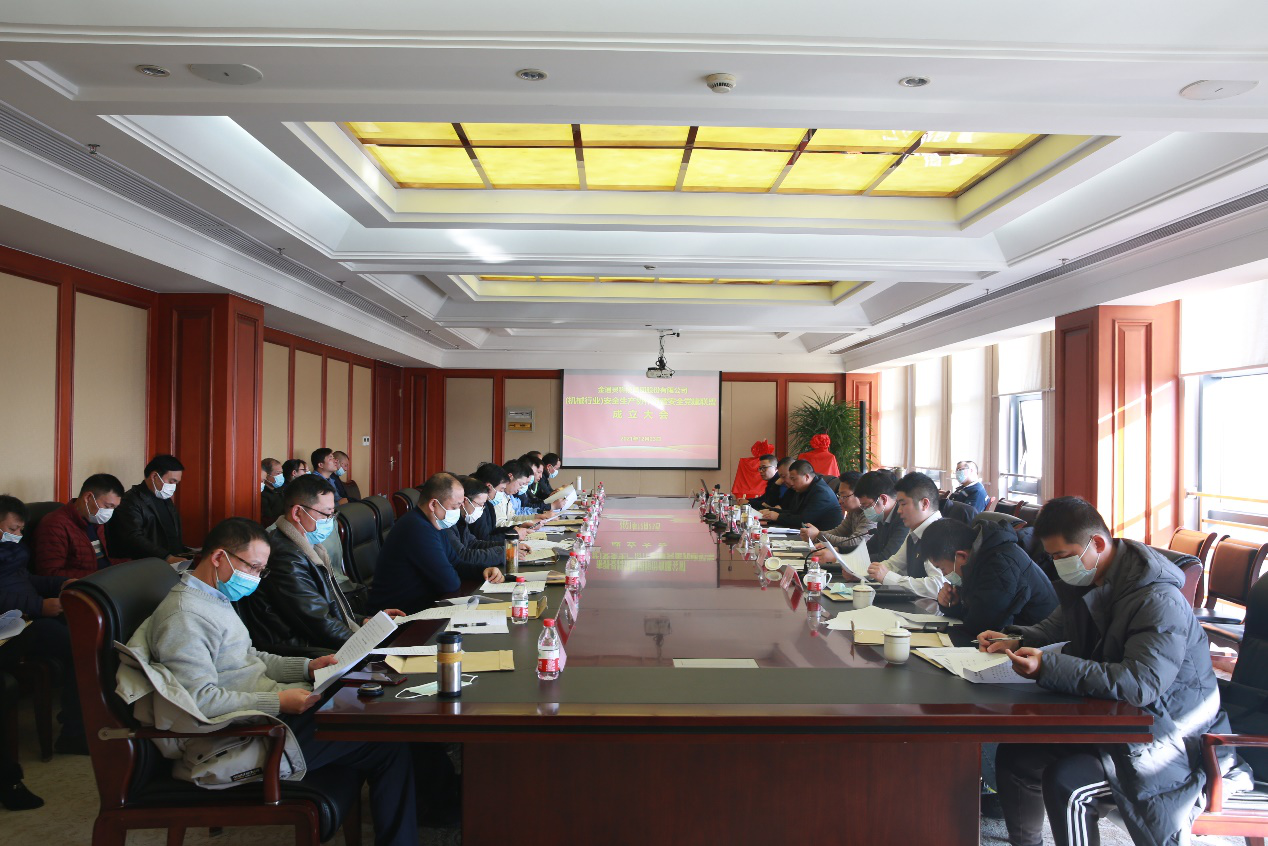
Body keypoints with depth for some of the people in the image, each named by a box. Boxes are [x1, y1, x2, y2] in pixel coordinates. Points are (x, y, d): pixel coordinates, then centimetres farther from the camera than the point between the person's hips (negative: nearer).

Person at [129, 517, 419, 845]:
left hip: (275, 707, 10)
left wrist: (306, 667, 7)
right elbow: (201, 700, -25)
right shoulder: (183, 616, -18)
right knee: (389, 746, -15)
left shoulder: (215, 599, 15)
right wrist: (279, 702, -24)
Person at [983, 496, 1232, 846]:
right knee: (1014, 755, 1)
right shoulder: (1088, 582, 4)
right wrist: (1017, 640, 4)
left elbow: (1142, 683, -36)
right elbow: (1059, 623, 24)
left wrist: (1049, 668, -40)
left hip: (1165, 736, -9)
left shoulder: (1159, 601, -25)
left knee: (1066, 783, -28)